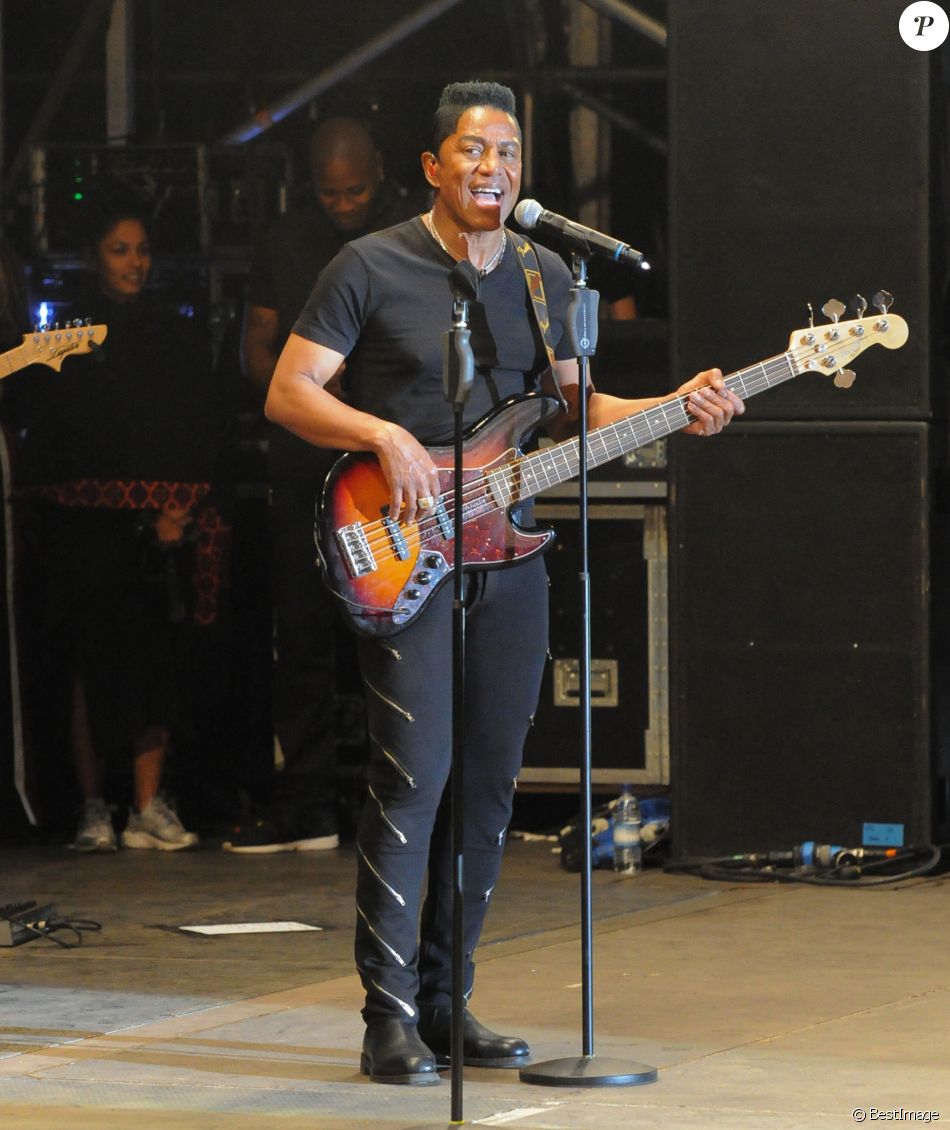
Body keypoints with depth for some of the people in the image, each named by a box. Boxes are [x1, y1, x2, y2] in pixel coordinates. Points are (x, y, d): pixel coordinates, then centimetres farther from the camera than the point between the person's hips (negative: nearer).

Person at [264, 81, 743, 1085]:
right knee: (413, 781, -13)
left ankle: (447, 1004, 15)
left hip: (507, 558, 6)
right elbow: (288, 394, -6)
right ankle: (390, 1020, -9)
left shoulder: (545, 278, 12)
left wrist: (674, 410, 2)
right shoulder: (373, 268, -5)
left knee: (488, 786, 6)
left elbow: (570, 408, 18)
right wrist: (387, 437, -20)